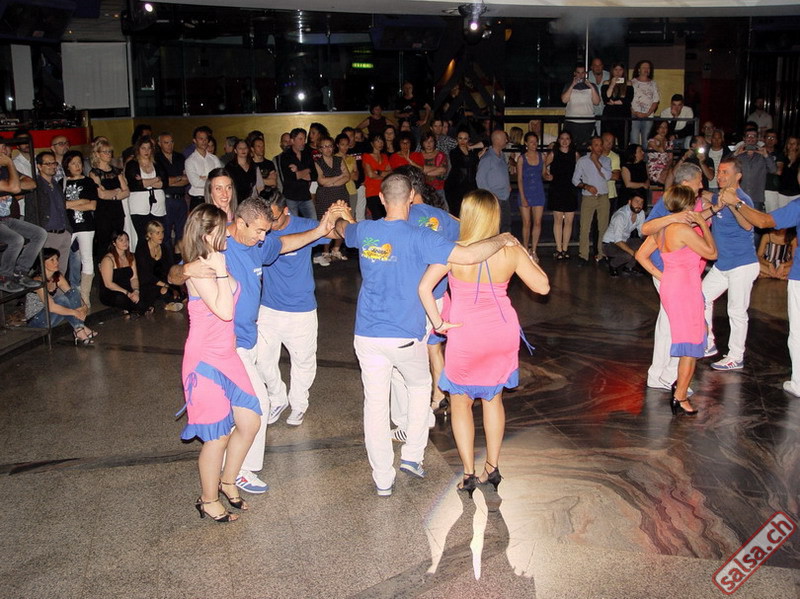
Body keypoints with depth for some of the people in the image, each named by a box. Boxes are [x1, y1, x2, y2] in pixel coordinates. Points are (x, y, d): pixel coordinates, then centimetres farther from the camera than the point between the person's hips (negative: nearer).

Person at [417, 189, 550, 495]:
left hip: (465, 336, -3)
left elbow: (424, 287, -22)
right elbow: (542, 286, 1)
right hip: (503, 334, 3)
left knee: (460, 401, 13)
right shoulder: (511, 251, -8)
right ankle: (493, 467, 28)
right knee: (493, 398, 21)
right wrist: (527, 257, 13)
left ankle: (469, 475, 14)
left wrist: (438, 323, -11)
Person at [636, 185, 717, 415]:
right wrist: (703, 225, -4)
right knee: (692, 345, -2)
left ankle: (679, 383, 28)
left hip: (669, 285, 9)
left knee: (696, 335, 23)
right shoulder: (684, 230, -19)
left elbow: (641, 255, 13)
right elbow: (712, 253, -11)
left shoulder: (661, 229, 7)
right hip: (685, 289, -9)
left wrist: (661, 276, 11)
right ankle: (680, 398, 2)